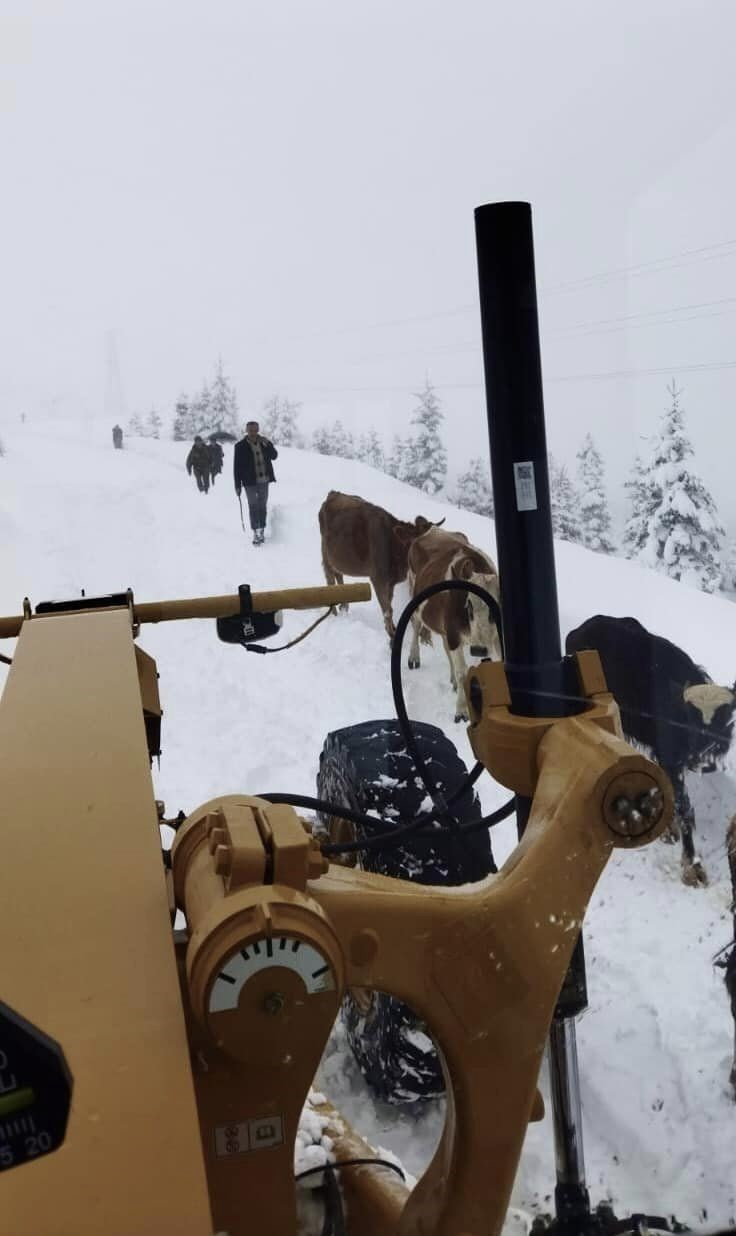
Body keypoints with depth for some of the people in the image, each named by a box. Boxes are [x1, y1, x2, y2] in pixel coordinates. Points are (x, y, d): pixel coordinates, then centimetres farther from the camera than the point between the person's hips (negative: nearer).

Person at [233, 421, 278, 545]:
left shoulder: (264, 442, 3)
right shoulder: (240, 446, -7)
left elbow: (274, 456, 0)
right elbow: (237, 467, -7)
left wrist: (268, 445, -18)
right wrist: (237, 485, -9)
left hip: (264, 481, 4)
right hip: (250, 482, -3)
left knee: (262, 506, 10)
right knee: (253, 507, -5)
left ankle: (261, 530, 19)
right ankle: (256, 532, -4)